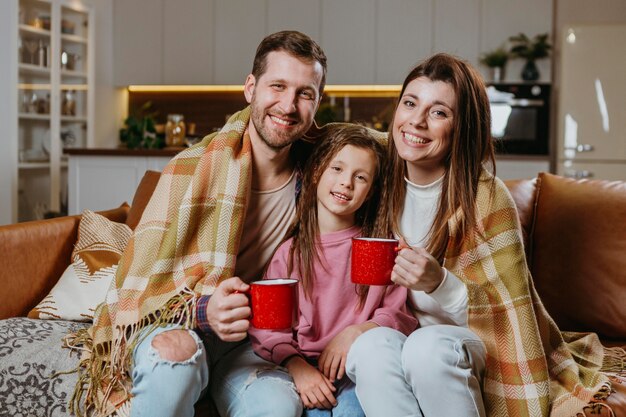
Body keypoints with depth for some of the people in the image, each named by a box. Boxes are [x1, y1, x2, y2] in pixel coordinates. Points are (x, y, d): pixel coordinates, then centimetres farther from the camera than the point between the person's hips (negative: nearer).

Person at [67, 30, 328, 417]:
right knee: (176, 351, -37)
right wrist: (204, 311, -34)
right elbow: (142, 284, -14)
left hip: (245, 339, 3)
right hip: (169, 323, -2)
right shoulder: (195, 167, -15)